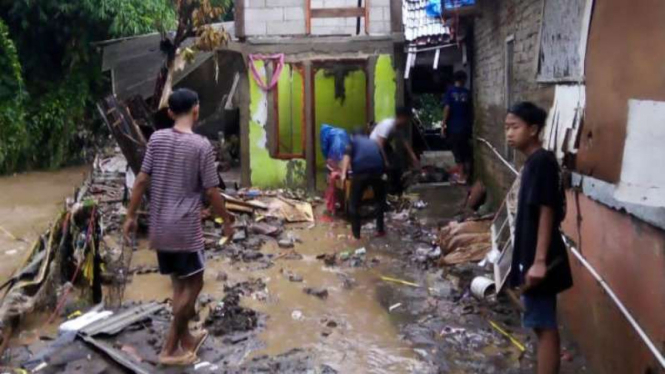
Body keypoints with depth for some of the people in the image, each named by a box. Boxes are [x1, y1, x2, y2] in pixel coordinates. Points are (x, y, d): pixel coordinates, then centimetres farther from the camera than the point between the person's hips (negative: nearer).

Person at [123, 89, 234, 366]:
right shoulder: (201, 146, -12)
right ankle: (170, 348, 8)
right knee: (193, 284, 7)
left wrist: (131, 216, 9)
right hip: (186, 228, -6)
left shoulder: (157, 139, 1)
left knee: (179, 282, 18)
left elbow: (142, 180, 0)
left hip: (160, 227, 6)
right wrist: (227, 220, 3)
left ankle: (185, 339, 30)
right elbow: (211, 191, -10)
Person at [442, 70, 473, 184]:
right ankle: (467, 174, 19)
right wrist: (471, 124, 19)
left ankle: (462, 176, 3)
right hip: (466, 126, 3)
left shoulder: (450, 92, -4)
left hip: (454, 127, -3)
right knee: (467, 151, 14)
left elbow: (447, 108, -11)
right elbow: (471, 110, 8)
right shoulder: (467, 92, 4)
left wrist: (443, 125, -8)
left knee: (457, 151, 2)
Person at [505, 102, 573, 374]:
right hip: (530, 258, 10)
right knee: (543, 325, 16)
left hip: (539, 261, -10)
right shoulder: (533, 162, 13)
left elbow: (547, 213, -21)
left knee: (544, 326, -2)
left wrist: (539, 261, -24)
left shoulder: (542, 161, -15)